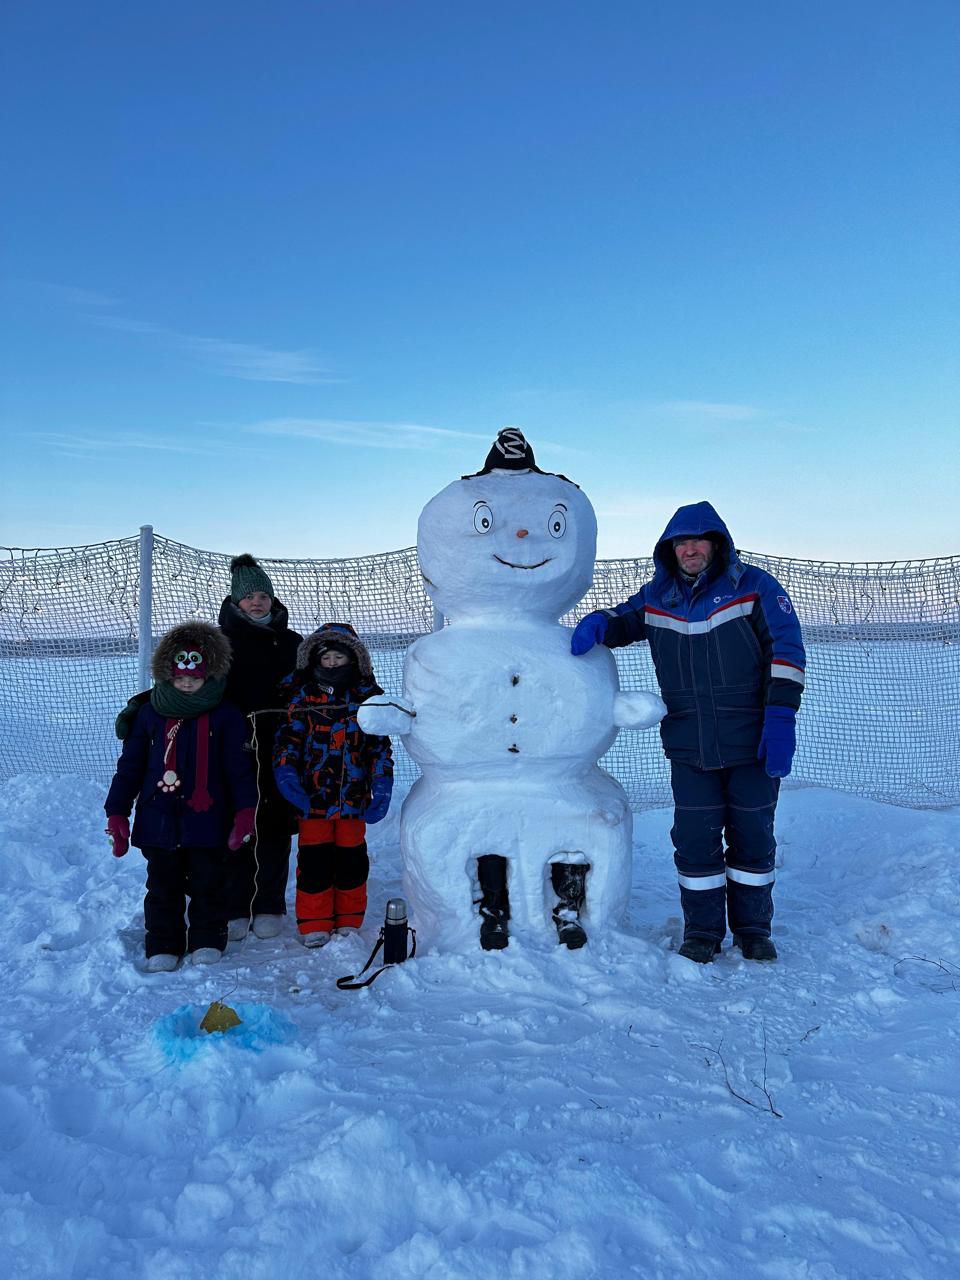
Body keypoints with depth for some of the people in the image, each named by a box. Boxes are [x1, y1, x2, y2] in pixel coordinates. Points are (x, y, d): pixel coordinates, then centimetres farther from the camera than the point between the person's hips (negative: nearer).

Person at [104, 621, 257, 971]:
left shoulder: (226, 716, -3)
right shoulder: (150, 712, 3)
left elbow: (239, 768, -4)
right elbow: (130, 765, 7)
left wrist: (244, 810, -13)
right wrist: (117, 812, 3)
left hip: (208, 820, -2)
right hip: (158, 819, 2)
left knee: (207, 886, 9)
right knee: (163, 887, 12)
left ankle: (207, 944, 24)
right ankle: (163, 948, 24)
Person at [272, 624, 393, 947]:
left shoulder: (368, 695, 3)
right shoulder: (302, 695, 3)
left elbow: (380, 744, 4)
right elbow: (288, 738, 1)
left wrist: (381, 785, -3)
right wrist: (286, 773, -13)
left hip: (353, 796, 1)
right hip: (313, 796, 0)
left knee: (352, 858, 9)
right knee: (313, 859, 3)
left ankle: (348, 922, 25)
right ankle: (314, 924, 16)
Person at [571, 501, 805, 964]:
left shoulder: (753, 587, -4)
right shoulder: (656, 598, 5)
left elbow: (786, 648, -6)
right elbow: (621, 620, 20)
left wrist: (781, 716, -15)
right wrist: (594, 624, -6)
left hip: (753, 743, -2)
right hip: (689, 748, 2)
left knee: (753, 837, 8)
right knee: (694, 839, 2)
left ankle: (752, 929, 27)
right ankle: (702, 931, 20)